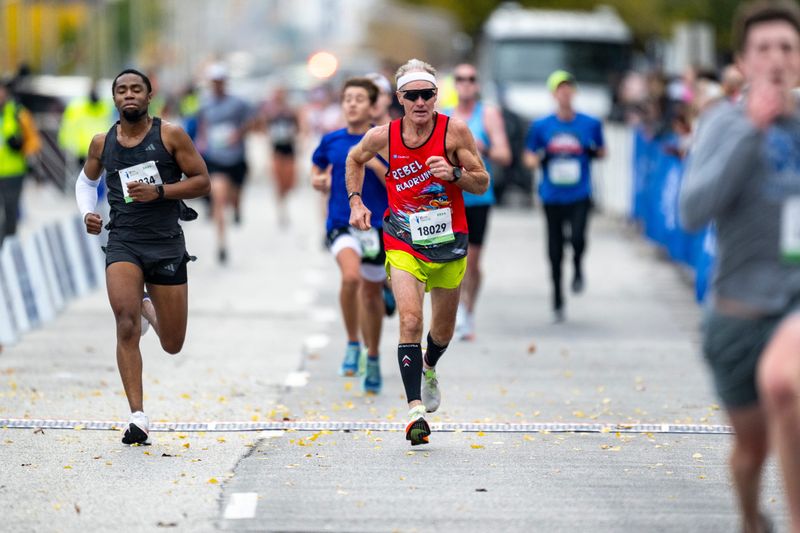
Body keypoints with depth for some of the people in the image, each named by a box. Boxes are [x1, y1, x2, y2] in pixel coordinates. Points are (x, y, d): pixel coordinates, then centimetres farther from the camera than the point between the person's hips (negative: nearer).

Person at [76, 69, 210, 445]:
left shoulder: (170, 136, -2)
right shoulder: (102, 143, 6)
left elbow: (202, 181, -1)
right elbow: (86, 180, 24)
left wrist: (159, 191, -16)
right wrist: (87, 213, 4)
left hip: (166, 244, 0)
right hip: (123, 242, 1)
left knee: (172, 344, 6)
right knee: (126, 326, -21)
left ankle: (149, 308, 42)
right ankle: (138, 418, -17)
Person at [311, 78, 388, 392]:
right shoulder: (331, 141, 2)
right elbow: (318, 166, 22)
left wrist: (374, 164, -21)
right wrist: (317, 180, 0)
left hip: (377, 224, 0)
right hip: (341, 223, 0)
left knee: (372, 291, 14)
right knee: (351, 275, -28)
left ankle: (373, 358, 35)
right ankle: (352, 343, -8)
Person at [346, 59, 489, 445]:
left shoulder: (455, 131, -10)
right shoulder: (383, 137, -7)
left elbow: (483, 184, -5)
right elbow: (354, 159, 16)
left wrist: (455, 173, -23)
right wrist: (355, 201, 6)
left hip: (449, 241, 1)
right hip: (404, 243, -1)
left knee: (443, 330, 16)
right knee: (410, 320, -21)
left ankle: (429, 370, 51)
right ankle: (415, 409, -24)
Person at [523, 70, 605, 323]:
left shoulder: (591, 124, 2)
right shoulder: (541, 126, 2)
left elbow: (602, 152, 15)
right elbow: (529, 157, 9)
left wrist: (594, 151, -7)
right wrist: (538, 159, -13)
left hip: (580, 196, -1)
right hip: (552, 196, 1)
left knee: (577, 237, -25)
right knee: (554, 252, 5)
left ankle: (578, 268, 9)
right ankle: (557, 300, 22)